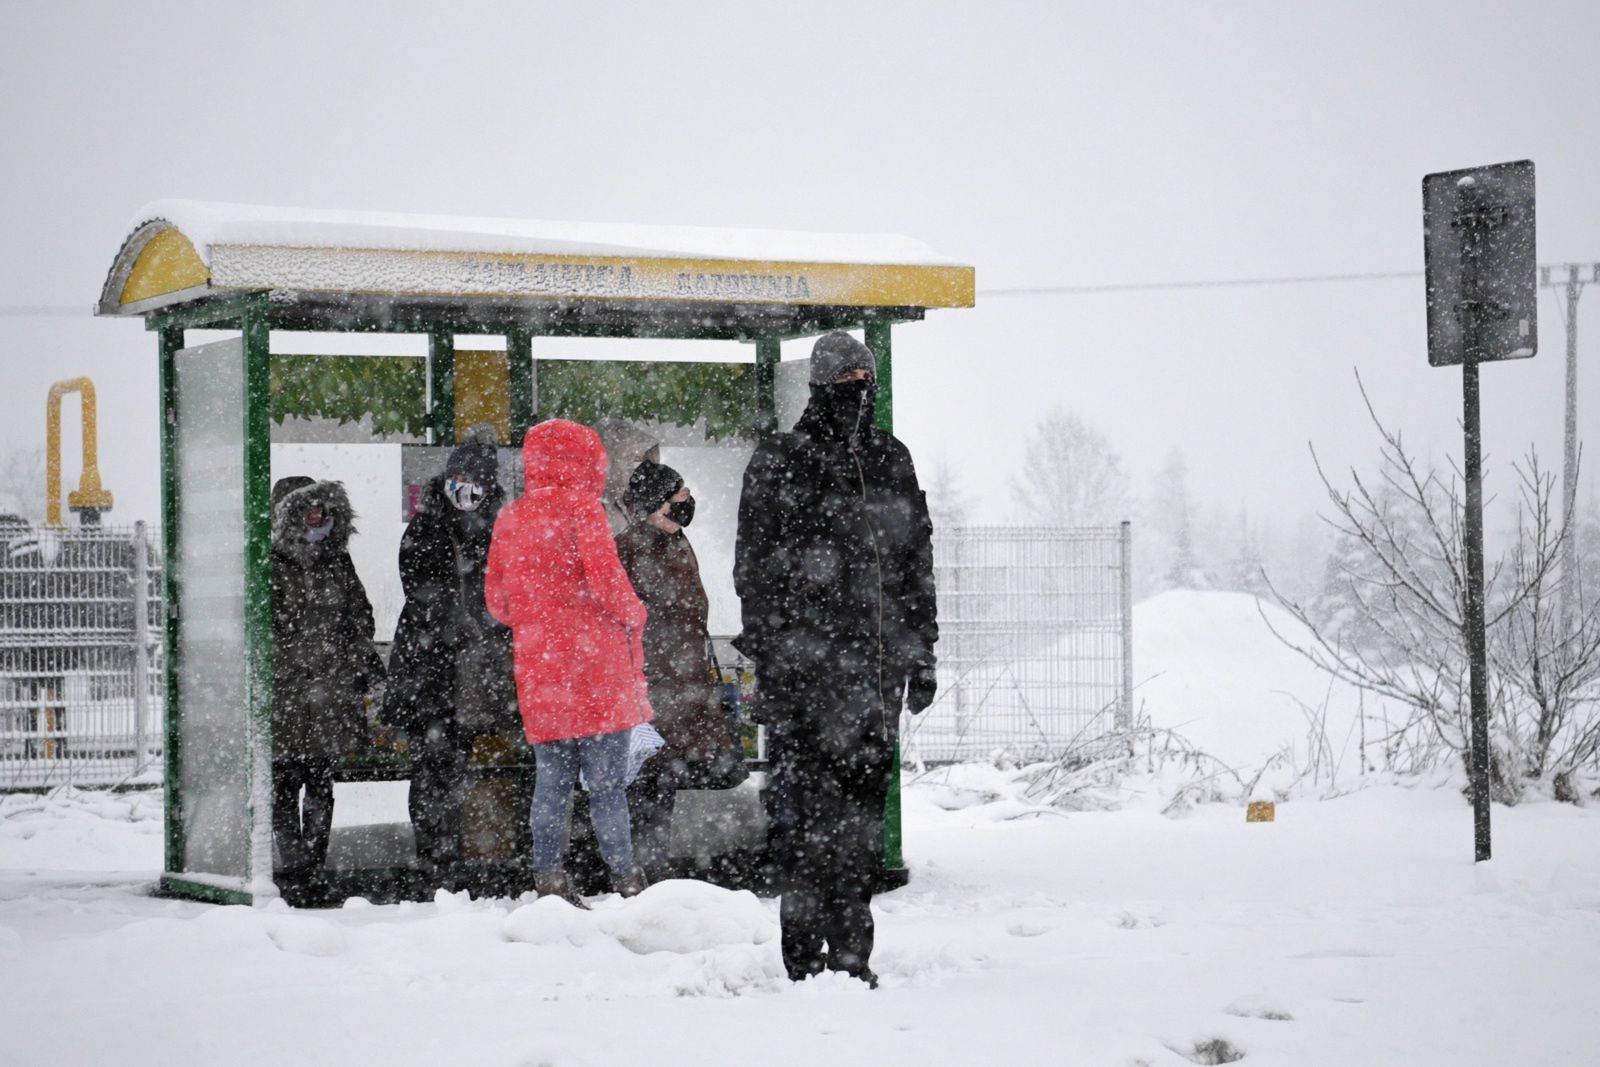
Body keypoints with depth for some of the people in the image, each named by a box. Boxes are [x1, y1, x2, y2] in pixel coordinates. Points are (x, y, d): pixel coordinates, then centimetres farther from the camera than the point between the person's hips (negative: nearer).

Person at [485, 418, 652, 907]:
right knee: (608, 782, -2)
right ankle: (626, 877, -2)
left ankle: (548, 874, 3)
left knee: (552, 778, 9)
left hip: (539, 671, 5)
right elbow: (605, 578, -15)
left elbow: (497, 600, 13)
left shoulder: (509, 518, 11)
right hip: (594, 665, -5)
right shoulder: (580, 507, -7)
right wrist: (632, 614, 2)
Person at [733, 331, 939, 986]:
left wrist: (921, 655, 14)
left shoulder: (891, 461, 15)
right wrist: (767, 658, -10)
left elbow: (917, 566, 19)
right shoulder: (778, 464, 0)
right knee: (807, 808, -7)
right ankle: (804, 956, -3)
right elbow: (754, 570, -3)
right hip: (803, 663, -5)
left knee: (864, 808, 6)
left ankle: (851, 953, 12)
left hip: (878, 665, 5)